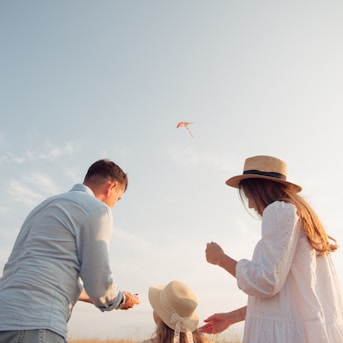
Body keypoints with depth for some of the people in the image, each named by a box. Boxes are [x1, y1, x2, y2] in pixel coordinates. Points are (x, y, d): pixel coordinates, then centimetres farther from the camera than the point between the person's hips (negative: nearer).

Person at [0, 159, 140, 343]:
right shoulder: (97, 209, -2)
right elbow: (99, 282, -5)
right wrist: (121, 299, 18)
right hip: (35, 324, -9)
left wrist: (87, 295, 40)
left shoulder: (47, 205, 24)